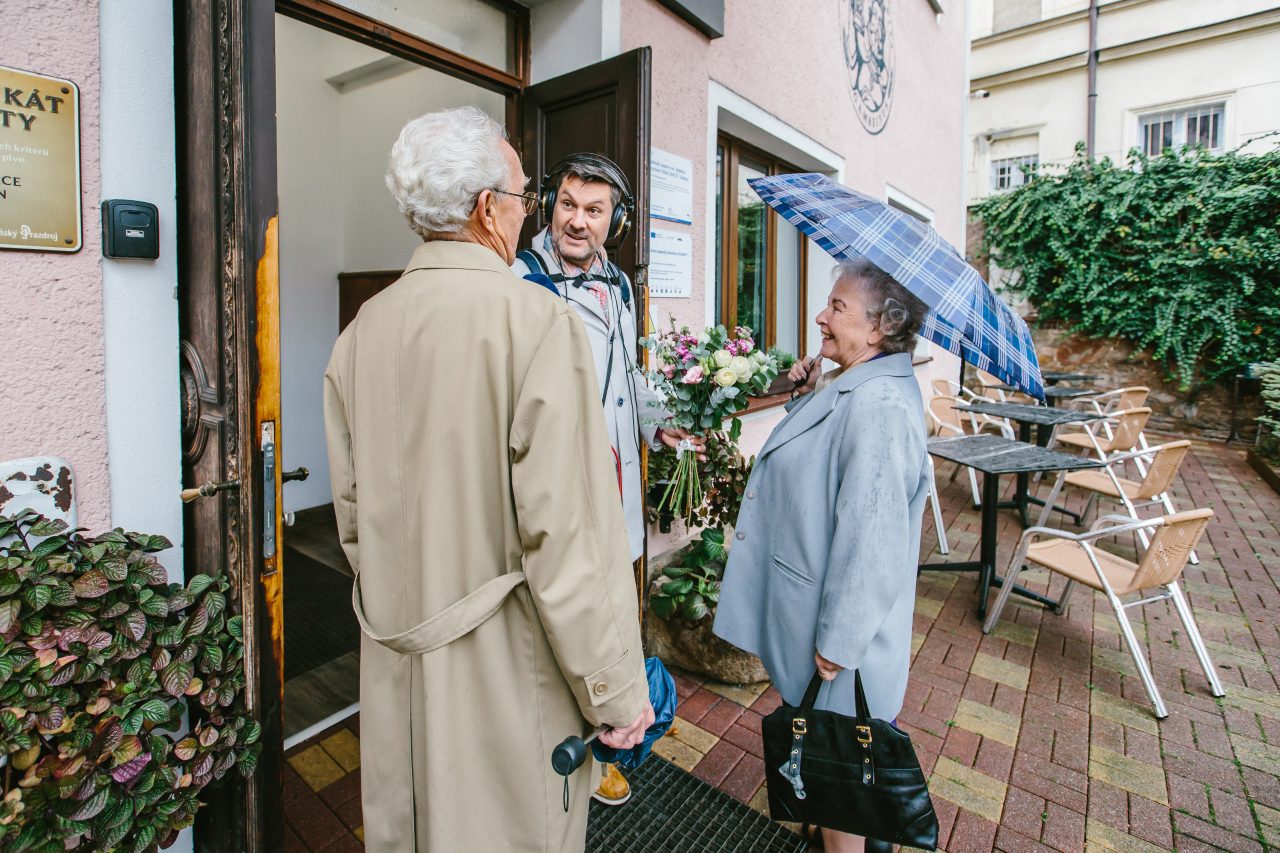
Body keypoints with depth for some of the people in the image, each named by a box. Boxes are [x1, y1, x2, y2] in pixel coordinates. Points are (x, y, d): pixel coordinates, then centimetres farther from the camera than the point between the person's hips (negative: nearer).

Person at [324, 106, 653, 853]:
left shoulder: (362, 331, -1)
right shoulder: (540, 321, -20)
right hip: (508, 668, -5)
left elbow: (352, 512, 7)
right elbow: (572, 533, -22)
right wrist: (616, 690, -11)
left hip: (396, 663, 6)